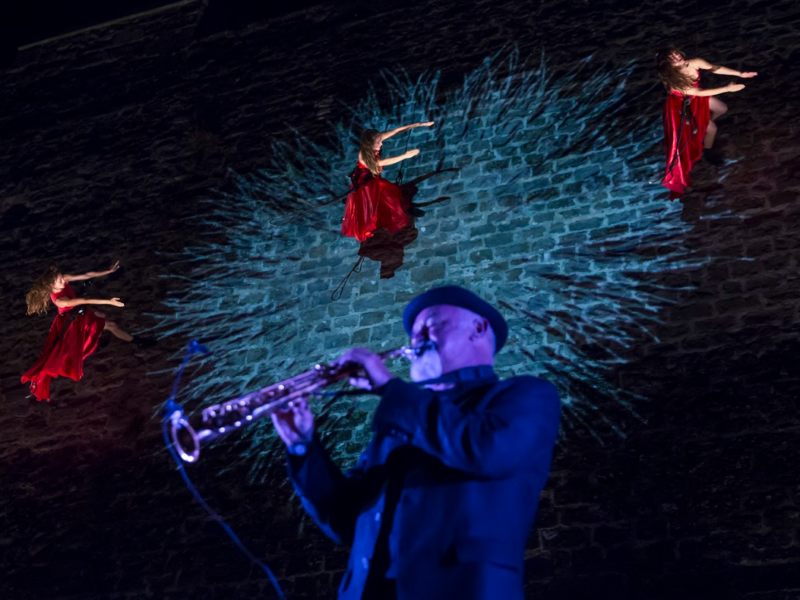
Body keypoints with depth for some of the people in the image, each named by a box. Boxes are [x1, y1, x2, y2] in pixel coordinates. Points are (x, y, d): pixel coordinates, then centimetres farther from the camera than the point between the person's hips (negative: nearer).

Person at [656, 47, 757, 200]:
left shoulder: (694, 63, -27)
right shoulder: (675, 82, -43)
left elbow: (715, 68, -17)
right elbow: (700, 93, -37)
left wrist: (740, 74, -21)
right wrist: (727, 88, -35)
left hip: (696, 97, 7)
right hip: (684, 106, -7)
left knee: (722, 109, 20)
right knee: (712, 129, 0)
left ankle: (704, 125, 46)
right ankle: (707, 152, 29)